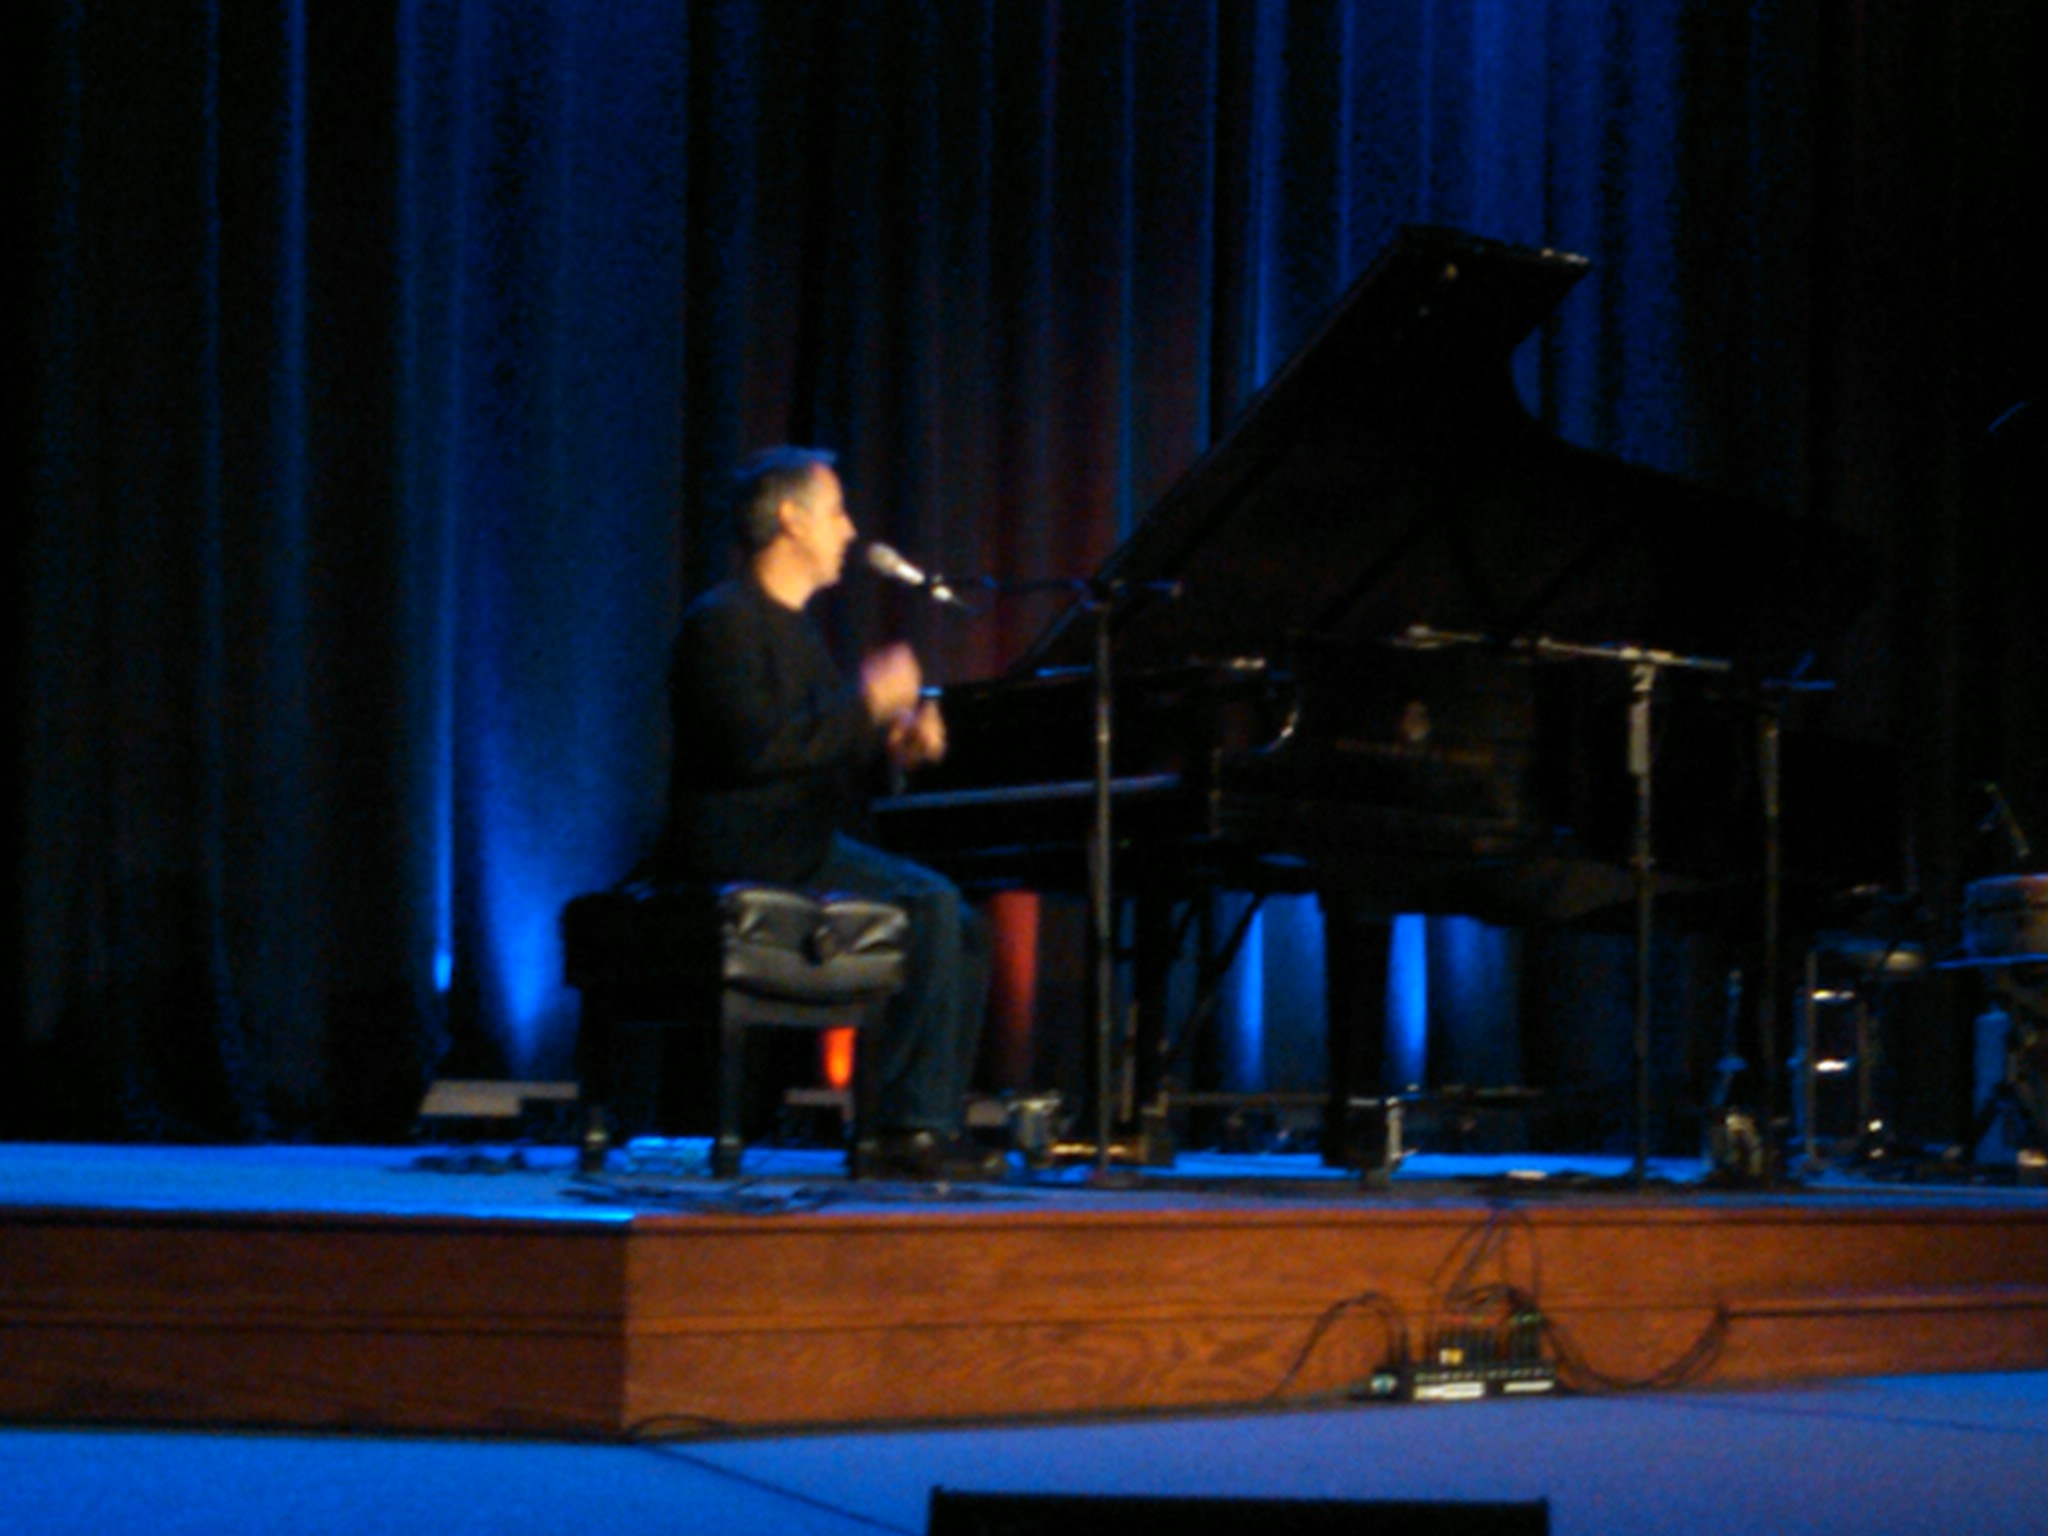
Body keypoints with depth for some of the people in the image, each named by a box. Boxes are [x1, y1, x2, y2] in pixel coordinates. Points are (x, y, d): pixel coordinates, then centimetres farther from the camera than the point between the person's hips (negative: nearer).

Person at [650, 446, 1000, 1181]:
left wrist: (894, 746, 2)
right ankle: (905, 1126, -22)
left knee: (963, 927, -2)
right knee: (929, 904, -23)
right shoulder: (722, 622, -9)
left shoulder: (793, 626, 23)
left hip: (802, 840, 10)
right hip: (744, 849, -10)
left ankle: (936, 1126, -8)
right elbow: (755, 746, -23)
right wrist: (867, 701, -17)